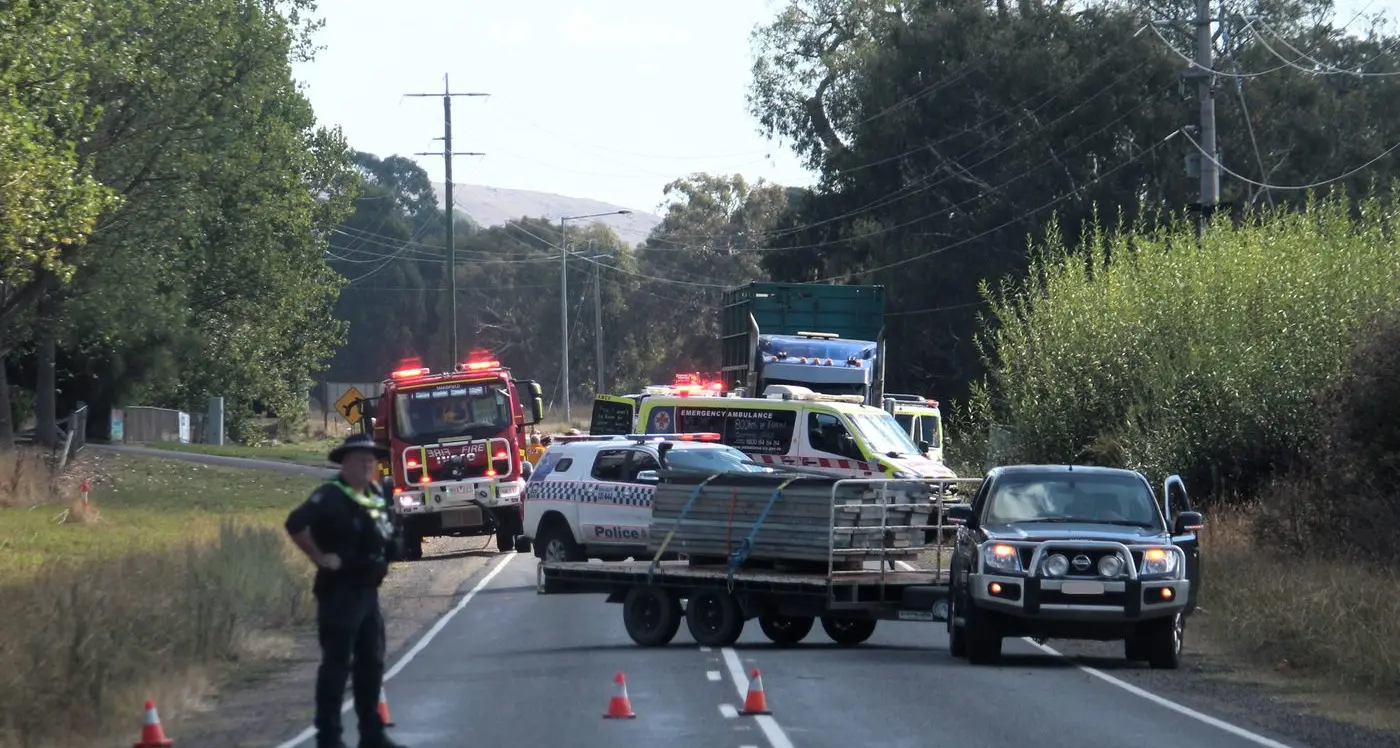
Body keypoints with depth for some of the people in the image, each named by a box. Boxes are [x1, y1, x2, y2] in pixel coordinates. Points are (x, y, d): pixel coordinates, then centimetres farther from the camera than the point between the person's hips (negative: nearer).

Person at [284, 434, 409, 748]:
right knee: (336, 665, -6)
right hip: (340, 592, -9)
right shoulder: (331, 496, -14)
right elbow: (295, 524, -28)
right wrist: (320, 557, -22)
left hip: (369, 591, 9)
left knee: (371, 663, 12)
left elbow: (386, 538, 33)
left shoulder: (377, 496, 13)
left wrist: (386, 553, 15)